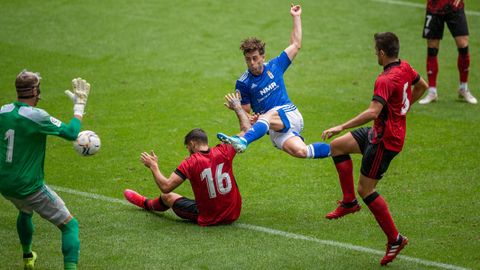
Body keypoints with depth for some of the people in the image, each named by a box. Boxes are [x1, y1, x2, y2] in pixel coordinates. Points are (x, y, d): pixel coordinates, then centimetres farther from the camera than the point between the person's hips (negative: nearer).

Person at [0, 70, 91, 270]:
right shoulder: (36, 116, -21)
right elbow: (72, 133, -17)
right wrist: (79, 104, -5)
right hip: (29, 187, -7)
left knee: (25, 212, 39)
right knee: (70, 225, 1)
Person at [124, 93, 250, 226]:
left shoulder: (190, 163, -17)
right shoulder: (223, 152, -9)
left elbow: (166, 187, -19)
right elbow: (246, 130, 2)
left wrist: (153, 166, -3)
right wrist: (238, 108, 17)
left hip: (208, 219, -4)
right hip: (233, 214, 4)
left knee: (167, 196, 21)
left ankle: (146, 204, 55)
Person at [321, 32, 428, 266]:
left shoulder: (385, 80, -27)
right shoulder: (405, 67, 0)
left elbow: (373, 112, -37)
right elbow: (422, 86, 19)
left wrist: (342, 127, -34)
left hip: (385, 140, -10)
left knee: (365, 189, -1)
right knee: (338, 146, 16)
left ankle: (395, 239, 6)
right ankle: (349, 202, 20)